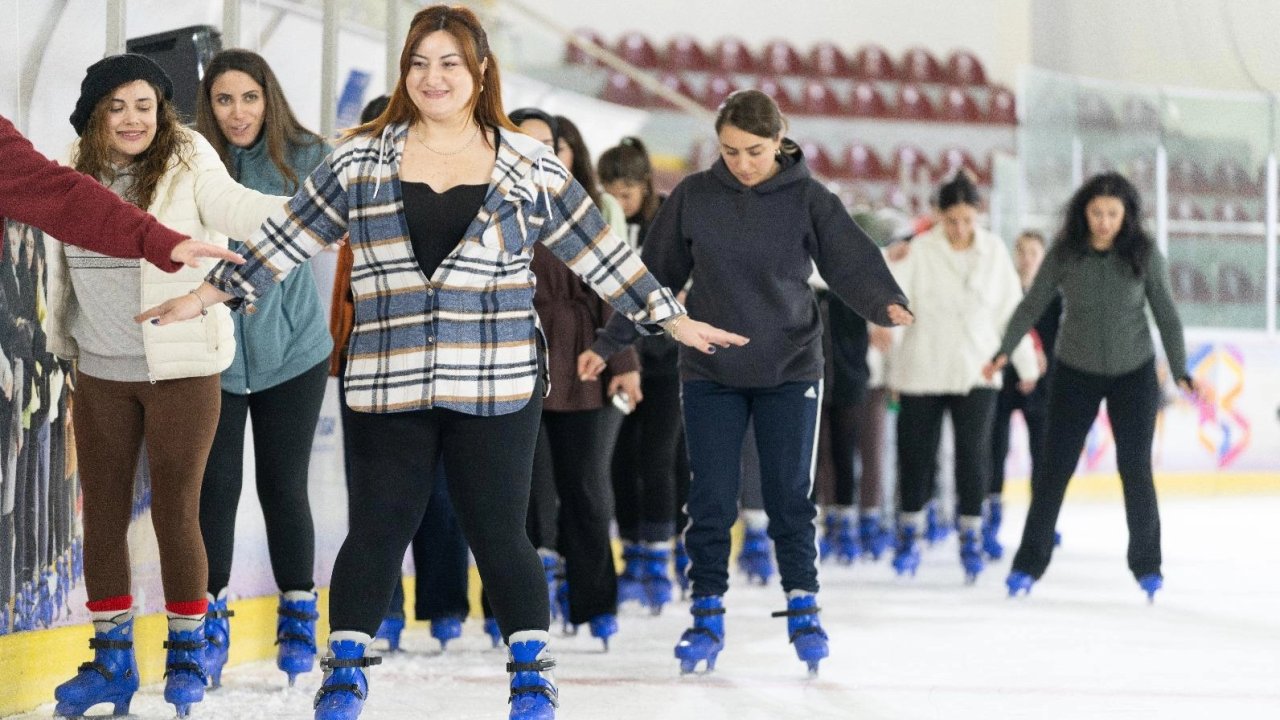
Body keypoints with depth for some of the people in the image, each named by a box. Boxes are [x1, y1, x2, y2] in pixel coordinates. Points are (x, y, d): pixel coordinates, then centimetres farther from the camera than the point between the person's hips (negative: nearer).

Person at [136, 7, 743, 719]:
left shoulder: (532, 167, 5)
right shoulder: (360, 161, 6)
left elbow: (598, 253, 10)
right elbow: (287, 239, 10)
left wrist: (674, 320, 10)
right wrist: (206, 297, 8)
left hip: (497, 386, -1)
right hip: (388, 388, 1)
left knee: (500, 533, 2)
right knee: (377, 529, 2)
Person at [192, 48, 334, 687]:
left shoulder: (303, 160, -5)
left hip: (290, 349, 0)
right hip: (212, 354, 0)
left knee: (283, 486, 6)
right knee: (215, 485, 0)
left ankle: (298, 618, 19)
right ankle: (211, 619, 12)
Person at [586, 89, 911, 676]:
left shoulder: (808, 199, -5)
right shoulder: (693, 197, -1)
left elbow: (851, 259, -13)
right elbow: (656, 272, 5)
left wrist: (886, 304, -33)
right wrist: (610, 342, 5)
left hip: (790, 370, -1)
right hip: (709, 372, 1)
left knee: (789, 496, 2)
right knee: (710, 500, 1)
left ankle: (803, 607, 17)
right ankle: (707, 617, 11)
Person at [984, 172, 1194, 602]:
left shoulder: (1144, 254, -9)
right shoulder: (1064, 254, -9)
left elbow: (1165, 313, -4)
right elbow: (1032, 305, -3)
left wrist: (1180, 372, -7)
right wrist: (1004, 351, -13)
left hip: (1134, 374, 0)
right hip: (1075, 373, 0)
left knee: (1135, 468, 1)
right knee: (1054, 466, 0)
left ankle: (1147, 566, 15)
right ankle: (1029, 563, 8)